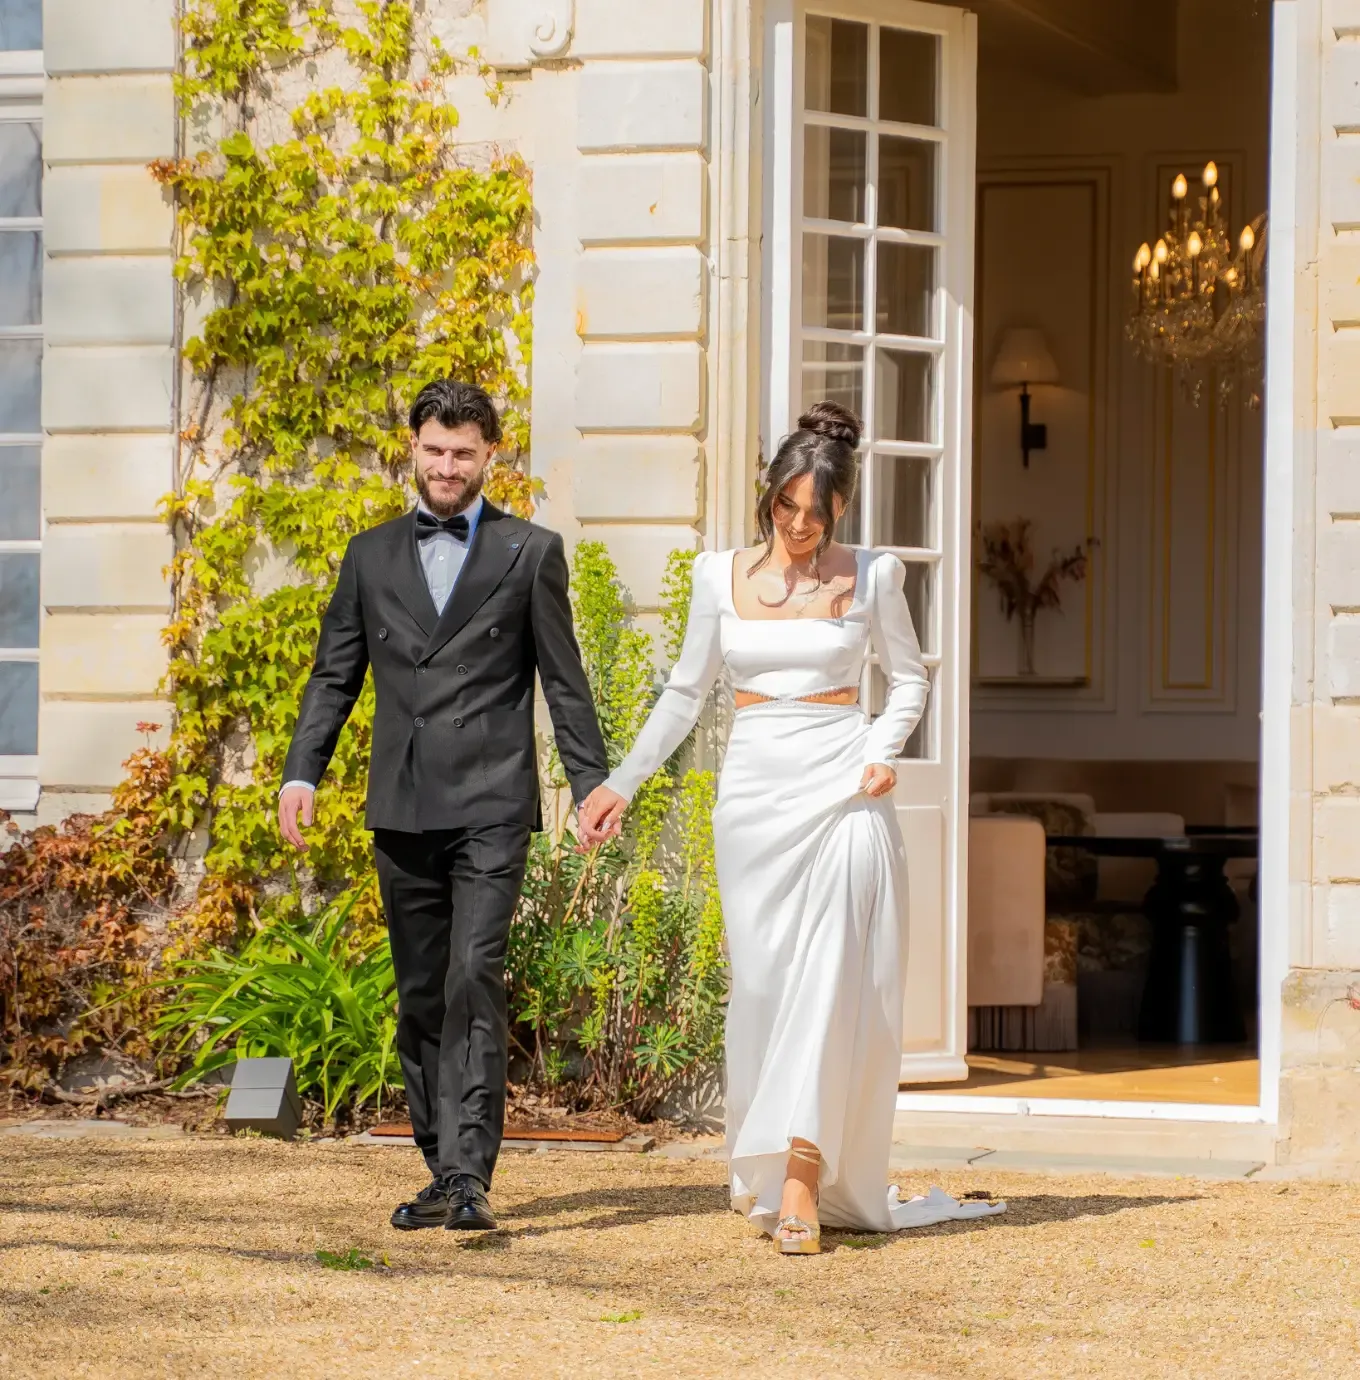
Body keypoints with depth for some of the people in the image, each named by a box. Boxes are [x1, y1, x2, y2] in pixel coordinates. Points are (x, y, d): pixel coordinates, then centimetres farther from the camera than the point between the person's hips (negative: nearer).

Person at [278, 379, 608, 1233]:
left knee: (475, 982, -15)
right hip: (402, 809, 4)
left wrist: (594, 785, -2)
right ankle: (443, 1175, 16)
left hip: (491, 806, -4)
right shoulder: (371, 556, 15)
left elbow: (564, 681, 4)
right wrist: (302, 773, 1)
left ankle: (471, 1173, -19)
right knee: (421, 997, 8)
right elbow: (335, 676, 14)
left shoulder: (530, 553, 6)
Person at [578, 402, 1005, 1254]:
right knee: (761, 982, 3)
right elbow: (687, 693, 14)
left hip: (840, 793, -2)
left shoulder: (871, 577, 2)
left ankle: (801, 1187, -14)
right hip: (755, 792, 2)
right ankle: (761, 1164, 20)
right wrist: (622, 783, 11)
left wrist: (883, 751, -3)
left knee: (826, 980, -11)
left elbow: (909, 679, 14)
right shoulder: (722, 576, 6)